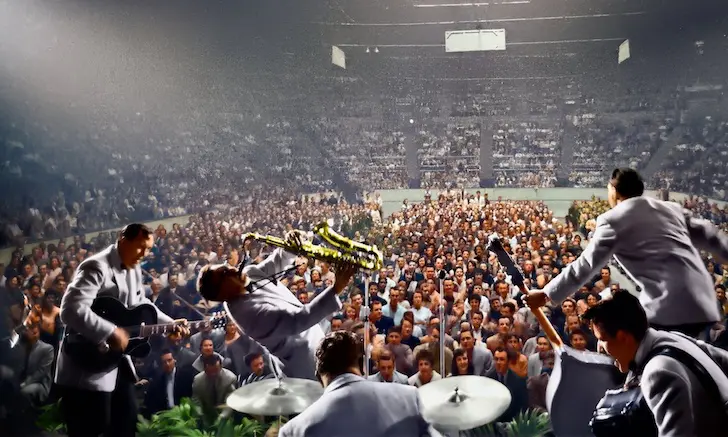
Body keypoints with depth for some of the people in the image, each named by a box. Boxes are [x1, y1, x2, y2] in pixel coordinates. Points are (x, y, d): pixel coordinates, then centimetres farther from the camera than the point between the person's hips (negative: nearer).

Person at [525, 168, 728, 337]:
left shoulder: (613, 220, -1)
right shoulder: (671, 208, 18)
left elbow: (585, 265, -2)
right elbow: (709, 236, 22)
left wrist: (546, 294, 5)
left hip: (668, 307, -7)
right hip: (702, 302, 7)